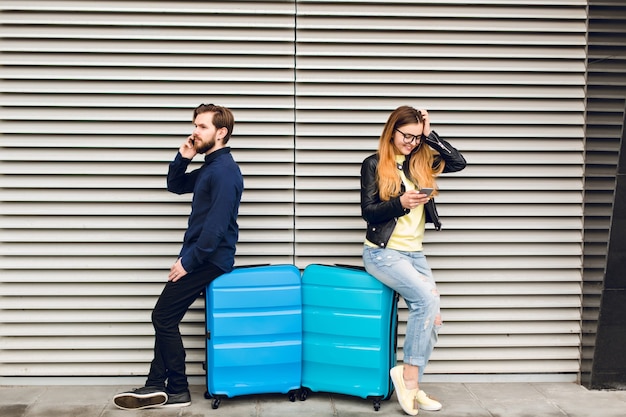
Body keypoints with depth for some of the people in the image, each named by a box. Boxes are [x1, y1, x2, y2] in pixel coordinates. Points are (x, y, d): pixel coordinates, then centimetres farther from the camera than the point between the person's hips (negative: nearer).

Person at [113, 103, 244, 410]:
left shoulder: (225, 171, -18)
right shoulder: (210, 167, 14)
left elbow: (216, 227, -24)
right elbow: (175, 186, 26)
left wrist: (188, 261, -18)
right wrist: (183, 157, 7)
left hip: (209, 258, -10)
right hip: (199, 255, 10)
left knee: (164, 317, -6)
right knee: (165, 317, 11)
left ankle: (178, 391, 5)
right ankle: (156, 386, 18)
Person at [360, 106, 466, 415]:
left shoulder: (421, 161, 10)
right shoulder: (374, 164, -3)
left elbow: (459, 162, -1)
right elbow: (368, 211, -9)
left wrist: (430, 135, -3)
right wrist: (401, 202, -25)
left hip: (414, 254, 6)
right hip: (382, 252, -6)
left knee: (431, 318, -3)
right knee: (427, 298, -25)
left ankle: (411, 386, 9)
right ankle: (408, 373, -12)